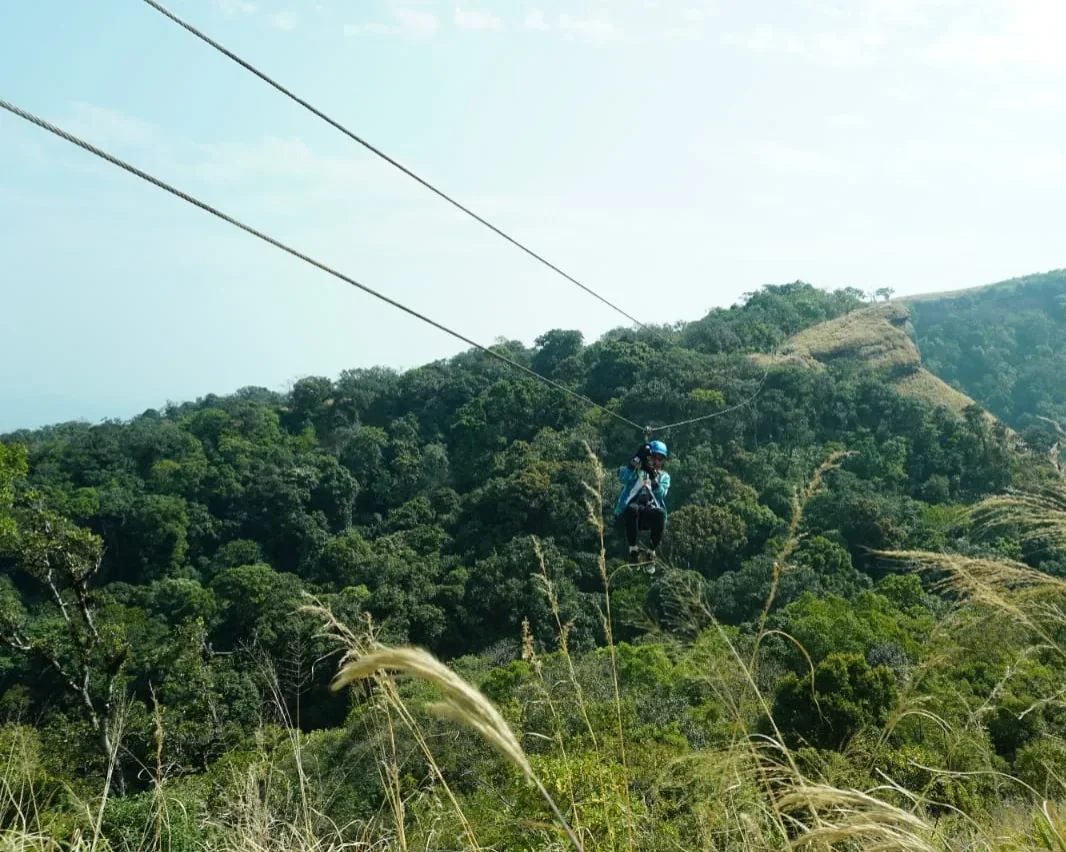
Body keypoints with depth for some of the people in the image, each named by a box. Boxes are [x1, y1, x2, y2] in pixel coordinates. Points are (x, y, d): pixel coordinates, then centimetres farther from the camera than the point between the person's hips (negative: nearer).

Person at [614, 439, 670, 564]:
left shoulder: (664, 476, 22)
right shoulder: (636, 470, 19)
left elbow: (661, 494, -2)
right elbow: (623, 477, -7)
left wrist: (653, 477, -17)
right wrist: (638, 458, -16)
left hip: (650, 511, 1)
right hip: (631, 510, -1)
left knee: (660, 512, -34)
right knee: (632, 508, -36)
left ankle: (652, 552, -20)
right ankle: (633, 550, -23)